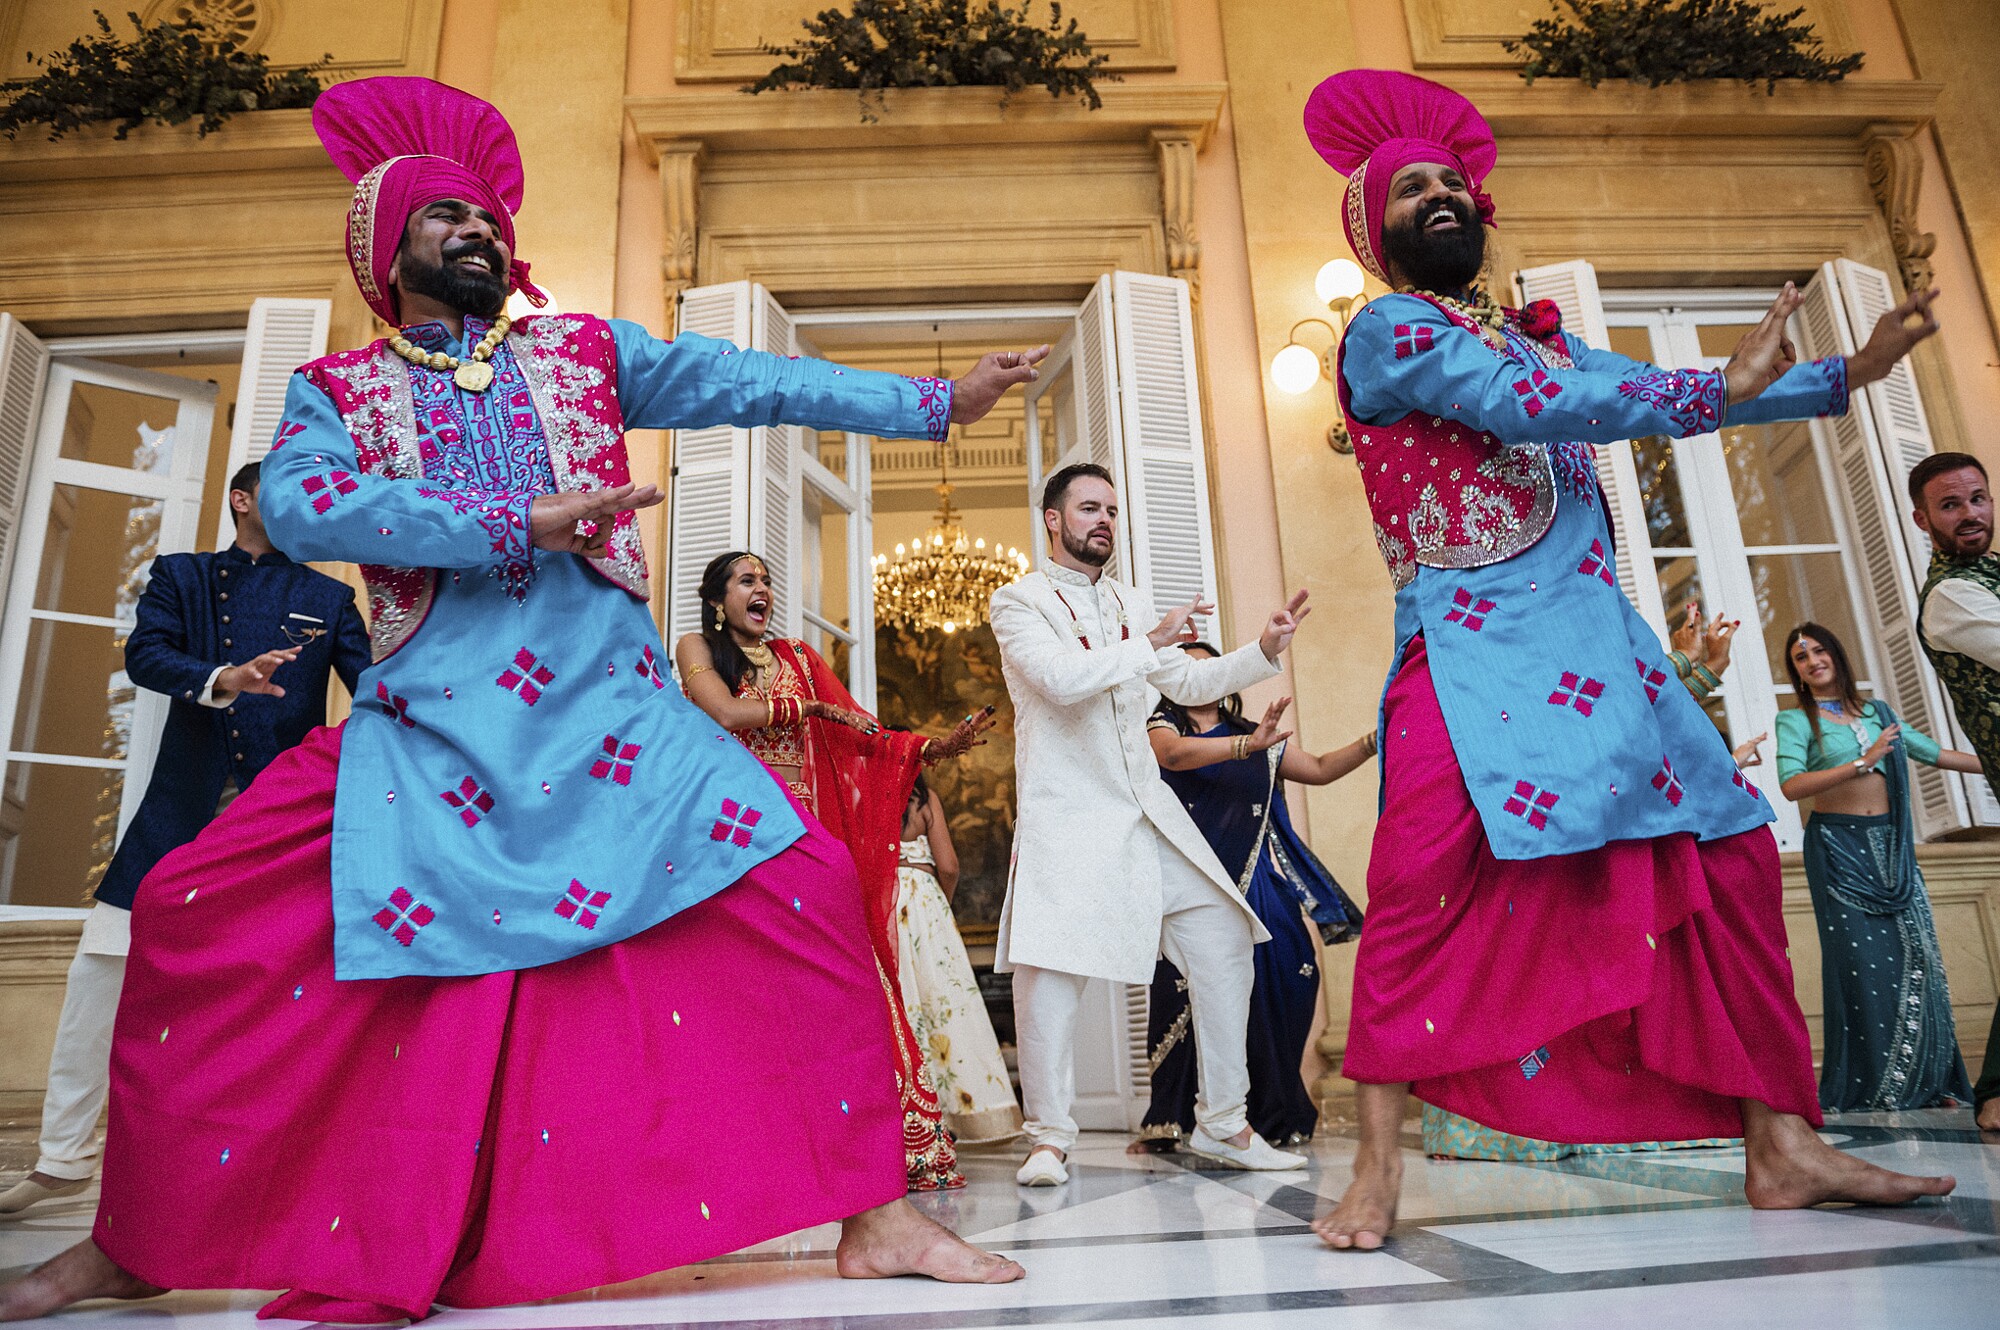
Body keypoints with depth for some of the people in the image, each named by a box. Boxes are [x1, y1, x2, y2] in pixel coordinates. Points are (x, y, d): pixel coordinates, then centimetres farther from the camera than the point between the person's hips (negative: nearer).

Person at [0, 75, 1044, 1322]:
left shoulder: (585, 351, 15)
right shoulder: (334, 390, 13)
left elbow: (750, 381, 5)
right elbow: (301, 504, -9)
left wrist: (936, 399, -3)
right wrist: (521, 520, -16)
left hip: (612, 710, 0)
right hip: (430, 722, 1)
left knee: (806, 886, -16)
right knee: (193, 916, -6)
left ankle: (872, 1217, -5)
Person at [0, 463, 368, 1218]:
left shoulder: (328, 598, 11)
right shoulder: (180, 576, 10)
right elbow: (143, 656, -6)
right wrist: (222, 680, -25)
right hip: (184, 807, 1)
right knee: (100, 968, 0)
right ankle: (64, 1157, 17)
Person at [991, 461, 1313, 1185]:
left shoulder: (1132, 605, 20)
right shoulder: (1018, 601, 0)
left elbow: (1189, 684, 25)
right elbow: (1060, 677, -18)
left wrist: (1263, 651, 11)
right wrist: (1151, 641, -13)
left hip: (1149, 810, 6)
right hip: (1065, 816, -6)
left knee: (1223, 940, 2)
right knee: (1047, 968, -13)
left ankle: (1223, 1125, 16)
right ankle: (1049, 1137, 7)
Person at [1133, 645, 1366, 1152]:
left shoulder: (1260, 739, 20)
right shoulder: (1162, 729, 6)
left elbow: (1320, 769, 20)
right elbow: (1177, 755, -16)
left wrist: (1375, 740, 7)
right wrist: (1249, 745, -30)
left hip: (1257, 881, 4)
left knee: (1276, 985, -7)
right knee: (1185, 991, -10)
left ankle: (1274, 1114, 6)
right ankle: (1169, 1119, 1)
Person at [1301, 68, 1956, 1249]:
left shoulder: (1535, 333, 24)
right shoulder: (1387, 332, 1)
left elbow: (1641, 392, 21)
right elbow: (1535, 407, -12)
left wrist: (1841, 376, 16)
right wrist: (1721, 388, -6)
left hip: (1600, 644, 8)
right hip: (1468, 655, -7)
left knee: (1733, 852, 3)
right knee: (1423, 880, -23)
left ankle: (1781, 1148, 13)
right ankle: (1378, 1176, -14)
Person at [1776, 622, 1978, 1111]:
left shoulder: (1876, 713, 15)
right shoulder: (1796, 720, -1)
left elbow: (1936, 753, 22)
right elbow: (1791, 785, -15)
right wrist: (1862, 763, -19)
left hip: (1891, 844, 5)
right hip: (1838, 846, -5)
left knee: (1915, 953, 0)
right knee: (1862, 957, -8)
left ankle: (1927, 1080, 10)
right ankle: (1868, 1085, -1)